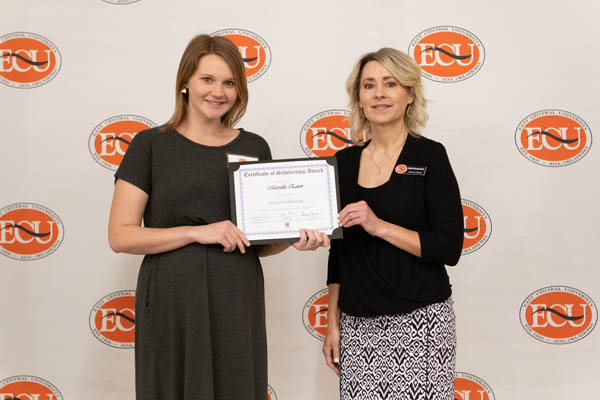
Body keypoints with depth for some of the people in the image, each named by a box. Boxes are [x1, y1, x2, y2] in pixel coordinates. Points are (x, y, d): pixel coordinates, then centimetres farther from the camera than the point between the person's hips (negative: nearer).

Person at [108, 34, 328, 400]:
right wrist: (198, 232, -16)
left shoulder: (254, 147, 8)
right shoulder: (151, 145, 0)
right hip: (172, 303, -2)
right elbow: (120, 236, -7)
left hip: (238, 301, 3)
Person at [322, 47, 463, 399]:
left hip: (419, 318, -3)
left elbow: (450, 248, -10)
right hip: (357, 324, 4)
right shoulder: (345, 162, 8)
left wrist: (379, 225, -19)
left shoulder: (430, 156, -4)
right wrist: (333, 324, 10)